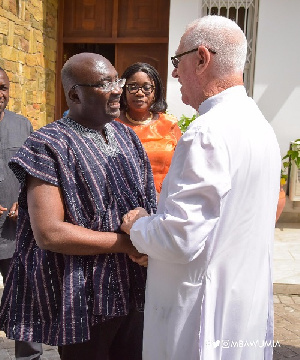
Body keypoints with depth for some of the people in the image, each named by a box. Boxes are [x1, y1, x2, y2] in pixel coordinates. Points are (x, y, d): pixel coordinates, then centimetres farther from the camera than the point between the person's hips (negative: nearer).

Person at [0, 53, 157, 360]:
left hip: (132, 288, 6)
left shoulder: (126, 136, 6)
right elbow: (48, 233, -22)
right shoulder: (48, 146, -14)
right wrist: (127, 243, -19)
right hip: (83, 299, -6)